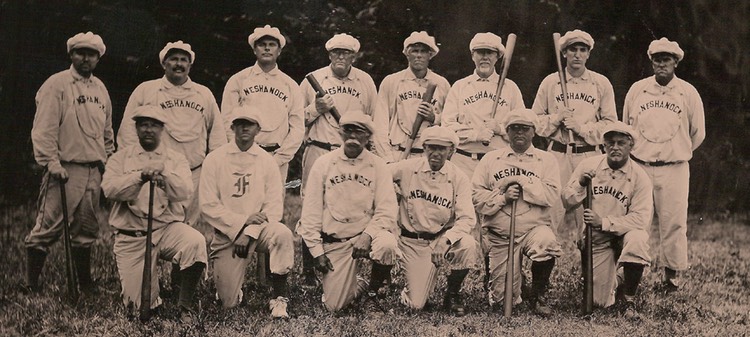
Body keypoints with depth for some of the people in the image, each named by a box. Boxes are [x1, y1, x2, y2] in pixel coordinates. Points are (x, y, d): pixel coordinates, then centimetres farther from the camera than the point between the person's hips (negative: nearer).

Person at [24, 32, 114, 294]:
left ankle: (84, 282, 20)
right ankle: (31, 284, -2)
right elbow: (44, 129, -10)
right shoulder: (56, 85, -4)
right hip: (65, 169, -6)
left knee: (86, 230, 11)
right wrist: (52, 162, -16)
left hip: (94, 170, 6)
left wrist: (108, 160, 19)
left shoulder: (100, 88, 17)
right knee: (49, 227, -8)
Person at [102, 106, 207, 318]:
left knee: (195, 242, -34)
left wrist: (164, 174, -25)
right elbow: (109, 189, -10)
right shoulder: (120, 158, 8)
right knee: (139, 306, -8)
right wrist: (141, 176, -22)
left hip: (167, 228, 0)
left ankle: (185, 305, -13)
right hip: (130, 236, 0)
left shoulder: (176, 159, 9)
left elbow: (184, 193, -9)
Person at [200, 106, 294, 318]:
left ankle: (279, 298, -22)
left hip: (259, 229, 1)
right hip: (227, 233, -1)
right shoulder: (215, 160, 1)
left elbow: (274, 207, -3)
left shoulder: (267, 161, 4)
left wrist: (250, 233, -16)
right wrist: (242, 222, -15)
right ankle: (230, 281, 28)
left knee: (283, 234, -35)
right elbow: (208, 206, -5)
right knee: (229, 303, -10)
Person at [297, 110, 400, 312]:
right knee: (334, 306, -9)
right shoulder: (323, 163, 1)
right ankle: (358, 286, 28)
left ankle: (373, 290, -4)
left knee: (387, 245, -36)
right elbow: (310, 211, 2)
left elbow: (387, 210, -7)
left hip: (366, 234, -1)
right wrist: (317, 251, -4)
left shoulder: (377, 165, 0)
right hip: (334, 242, 1)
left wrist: (367, 235, -24)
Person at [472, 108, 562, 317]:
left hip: (534, 227, -1)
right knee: (503, 299, -5)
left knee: (546, 242, -38)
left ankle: (538, 296, -13)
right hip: (499, 235, 1)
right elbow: (477, 197, 1)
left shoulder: (546, 160, 9)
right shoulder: (491, 160, 10)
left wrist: (522, 182, -10)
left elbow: (552, 195, -7)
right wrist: (502, 197, -13)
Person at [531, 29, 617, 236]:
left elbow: (610, 124, 4)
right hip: (557, 154, 0)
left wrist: (581, 127, -8)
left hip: (589, 154, 0)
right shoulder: (550, 82, 10)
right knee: (554, 208, -6)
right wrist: (557, 118, -7)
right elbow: (535, 120, 11)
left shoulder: (602, 83, 8)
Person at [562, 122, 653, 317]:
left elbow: (640, 219, -19)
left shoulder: (640, 177, -10)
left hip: (623, 234, -1)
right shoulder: (589, 166, -1)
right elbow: (567, 201, 0)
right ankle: (613, 285, 35)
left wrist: (604, 222, -25)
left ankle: (628, 297, -16)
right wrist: (580, 184, -19)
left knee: (637, 239, -39)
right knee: (600, 302, -6)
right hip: (596, 238, 2)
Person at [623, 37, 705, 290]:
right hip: (639, 166, 1)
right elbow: (625, 127, 16)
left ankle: (672, 274, 11)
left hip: (674, 169, -1)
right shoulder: (637, 89, 5)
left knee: (673, 222, -1)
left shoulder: (689, 93, 2)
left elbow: (698, 133, 13)